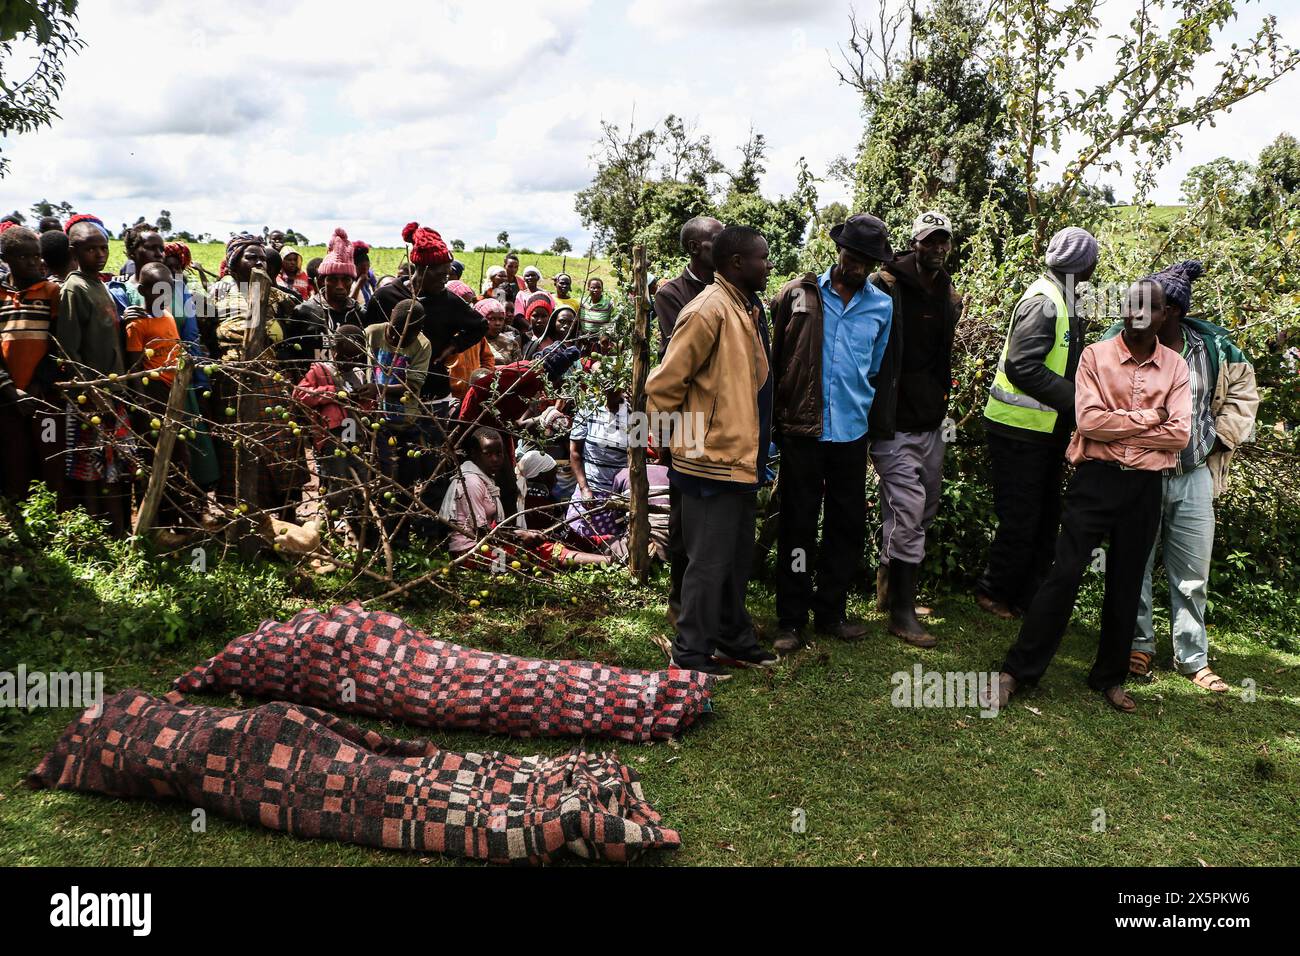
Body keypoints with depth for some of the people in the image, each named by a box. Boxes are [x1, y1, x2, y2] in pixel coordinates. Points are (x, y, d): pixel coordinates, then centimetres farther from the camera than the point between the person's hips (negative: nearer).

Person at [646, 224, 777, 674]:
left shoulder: (748, 308, 10)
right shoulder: (709, 310, -18)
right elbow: (662, 386, -18)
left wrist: (755, 446, 15)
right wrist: (685, 439, -8)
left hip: (742, 458, 9)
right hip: (712, 460, -9)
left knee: (738, 556, 20)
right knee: (709, 561, 2)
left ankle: (733, 636, 35)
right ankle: (691, 652, 17)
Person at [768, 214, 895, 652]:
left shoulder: (882, 305, 6)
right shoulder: (798, 293, -3)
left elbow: (877, 369, 15)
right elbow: (773, 356, 0)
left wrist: (867, 419, 14)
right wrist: (774, 419, 0)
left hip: (851, 433, 3)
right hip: (801, 430, -3)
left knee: (848, 525, 10)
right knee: (798, 525, 4)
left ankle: (831, 611, 26)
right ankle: (791, 619, 14)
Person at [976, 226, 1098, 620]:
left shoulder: (1063, 300, 15)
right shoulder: (1043, 300, -17)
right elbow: (1023, 366, -25)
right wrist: (1076, 399, -23)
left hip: (1047, 429, 10)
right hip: (1020, 429, -10)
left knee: (1046, 518, 14)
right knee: (1020, 520, -1)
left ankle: (1028, 597, 23)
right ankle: (993, 592, 15)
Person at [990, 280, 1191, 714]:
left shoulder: (1176, 367, 7)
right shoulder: (1095, 356, 0)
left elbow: (1180, 434, -5)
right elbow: (1088, 420, -13)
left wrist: (1116, 428, -10)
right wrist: (1148, 418, -8)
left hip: (1145, 486, 3)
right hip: (1096, 479, -3)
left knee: (1126, 586, 11)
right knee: (1064, 574, -6)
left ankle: (1110, 678, 25)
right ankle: (1017, 670, 2)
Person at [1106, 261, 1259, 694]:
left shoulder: (1213, 348, -1)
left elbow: (1243, 394, 15)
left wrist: (1221, 438, 5)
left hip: (1195, 478, 3)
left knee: (1193, 575, 11)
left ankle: (1193, 658, 23)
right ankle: (1139, 646, 24)